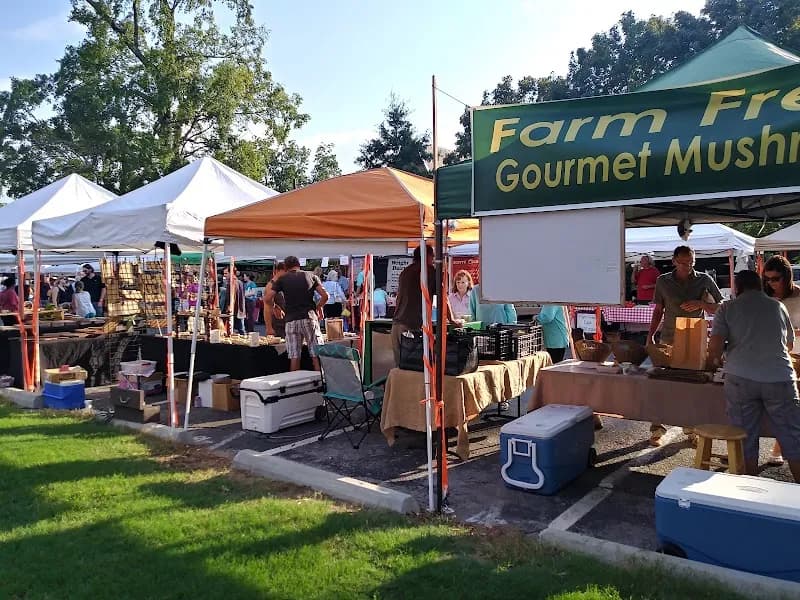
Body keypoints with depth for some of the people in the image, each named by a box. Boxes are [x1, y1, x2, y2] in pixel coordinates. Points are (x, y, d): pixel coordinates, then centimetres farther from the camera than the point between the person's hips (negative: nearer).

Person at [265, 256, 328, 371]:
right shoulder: (311, 276, 9)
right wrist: (318, 307, 18)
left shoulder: (282, 279, 8)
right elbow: (325, 295, 2)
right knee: (316, 355, 1)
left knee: (294, 357, 4)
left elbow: (267, 299, 3)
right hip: (309, 318, 0)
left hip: (291, 320, 0)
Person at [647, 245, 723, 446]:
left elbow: (719, 309, 4)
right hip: (668, 339, 0)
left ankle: (691, 428, 18)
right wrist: (650, 336, 3)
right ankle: (657, 429, 6)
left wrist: (700, 303, -15)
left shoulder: (704, 280, 3)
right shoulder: (663, 281, 5)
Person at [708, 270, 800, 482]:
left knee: (746, 439, 8)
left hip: (741, 378, -1)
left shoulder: (727, 308, 7)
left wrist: (716, 360, 18)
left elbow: (715, 345, -3)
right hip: (779, 377, 1)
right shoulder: (778, 306, 15)